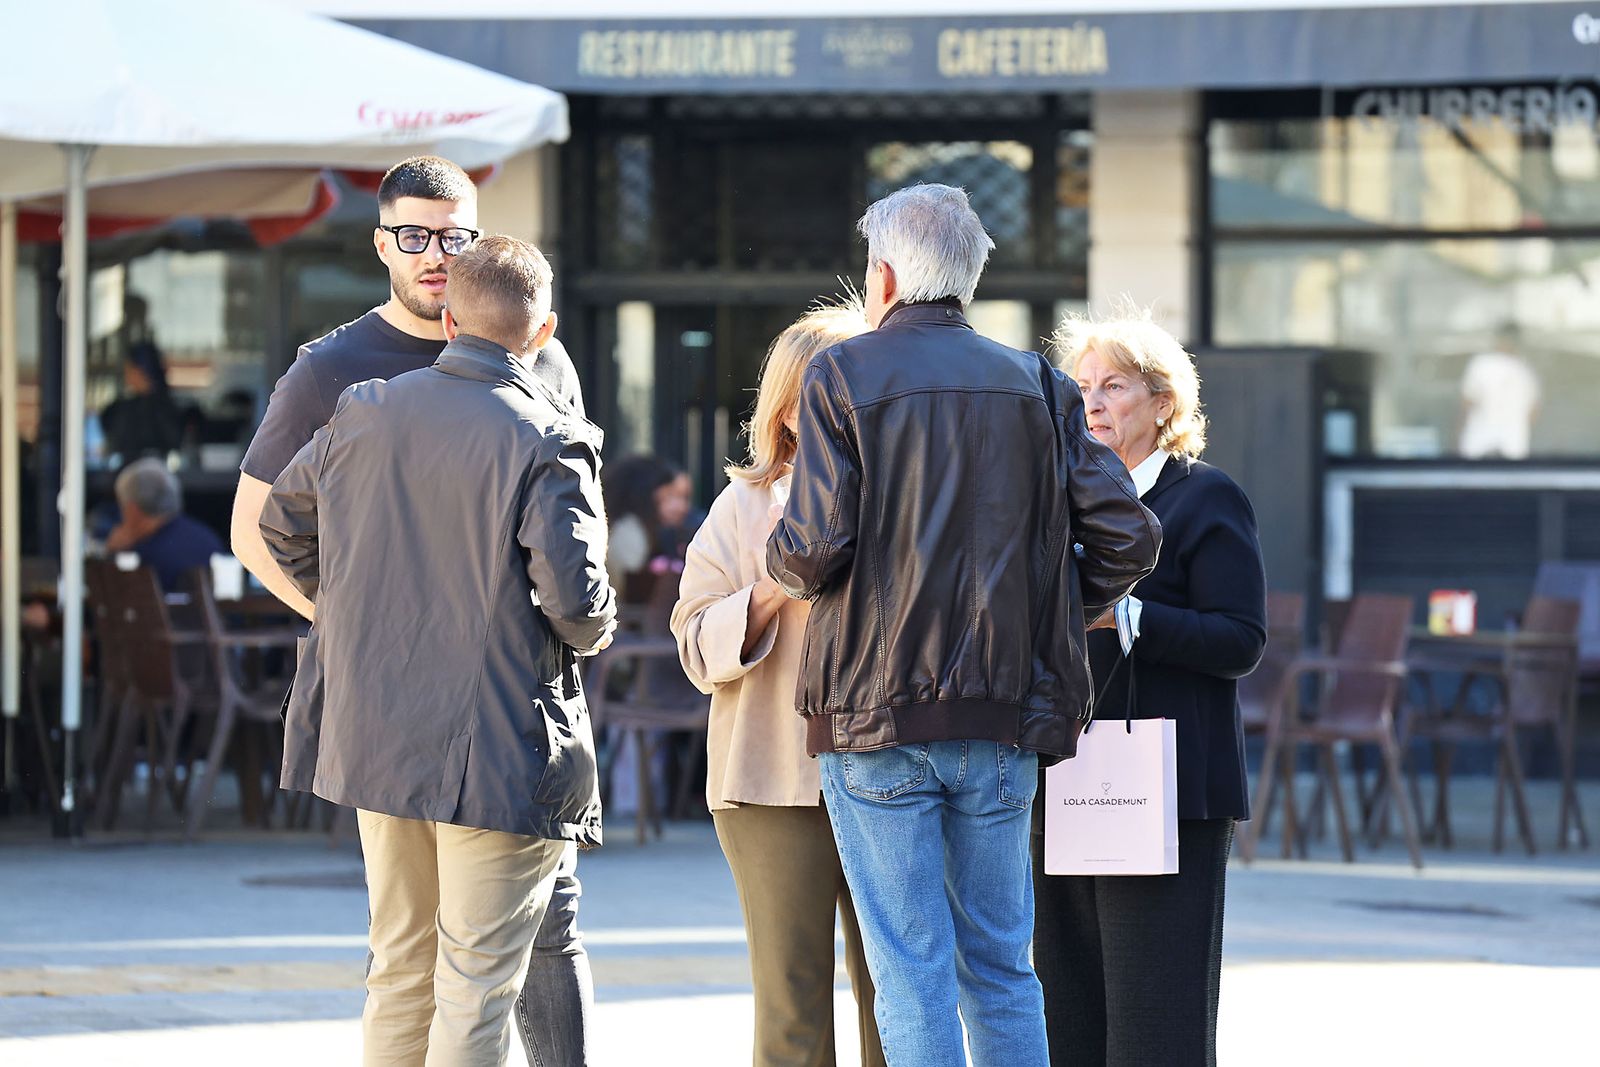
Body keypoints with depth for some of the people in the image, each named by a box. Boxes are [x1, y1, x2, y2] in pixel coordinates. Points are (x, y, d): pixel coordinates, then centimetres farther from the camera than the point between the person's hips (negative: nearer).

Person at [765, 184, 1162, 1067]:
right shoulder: (1035, 384, 9)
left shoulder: (842, 376, -3)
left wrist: (778, 563, 10)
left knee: (911, 974, -2)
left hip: (875, 720, -3)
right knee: (1002, 968, 11)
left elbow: (814, 547, -13)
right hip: (1005, 715, 4)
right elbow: (1127, 534, 1)